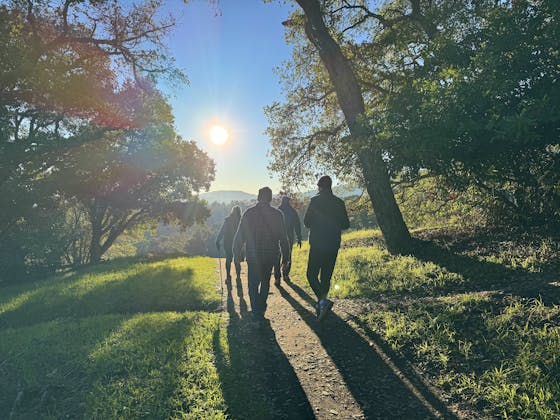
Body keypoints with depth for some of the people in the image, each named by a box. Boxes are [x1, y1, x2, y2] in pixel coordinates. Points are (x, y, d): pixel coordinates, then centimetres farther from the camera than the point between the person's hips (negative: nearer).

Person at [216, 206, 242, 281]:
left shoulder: (227, 220, -6)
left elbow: (221, 231, -4)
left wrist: (217, 241, 0)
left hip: (228, 244, 1)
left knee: (228, 260, 14)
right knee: (237, 261, 9)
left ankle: (228, 276, 16)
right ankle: (238, 277, 7)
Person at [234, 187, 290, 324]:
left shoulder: (248, 213, -4)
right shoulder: (277, 214, -3)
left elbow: (240, 235, -2)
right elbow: (283, 237, -1)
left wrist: (236, 253, 7)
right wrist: (285, 256, 6)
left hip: (253, 255, -1)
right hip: (270, 255, 2)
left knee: (253, 284, 4)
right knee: (265, 282, 21)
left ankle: (257, 314, -8)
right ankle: (261, 307, 34)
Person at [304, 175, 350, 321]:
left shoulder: (315, 201, -8)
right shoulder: (339, 203, 4)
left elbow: (306, 222, -6)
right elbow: (345, 224, 7)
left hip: (317, 244, -5)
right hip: (333, 245, 5)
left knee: (312, 274, 2)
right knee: (326, 276, 14)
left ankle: (323, 300, -17)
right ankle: (321, 303, 21)